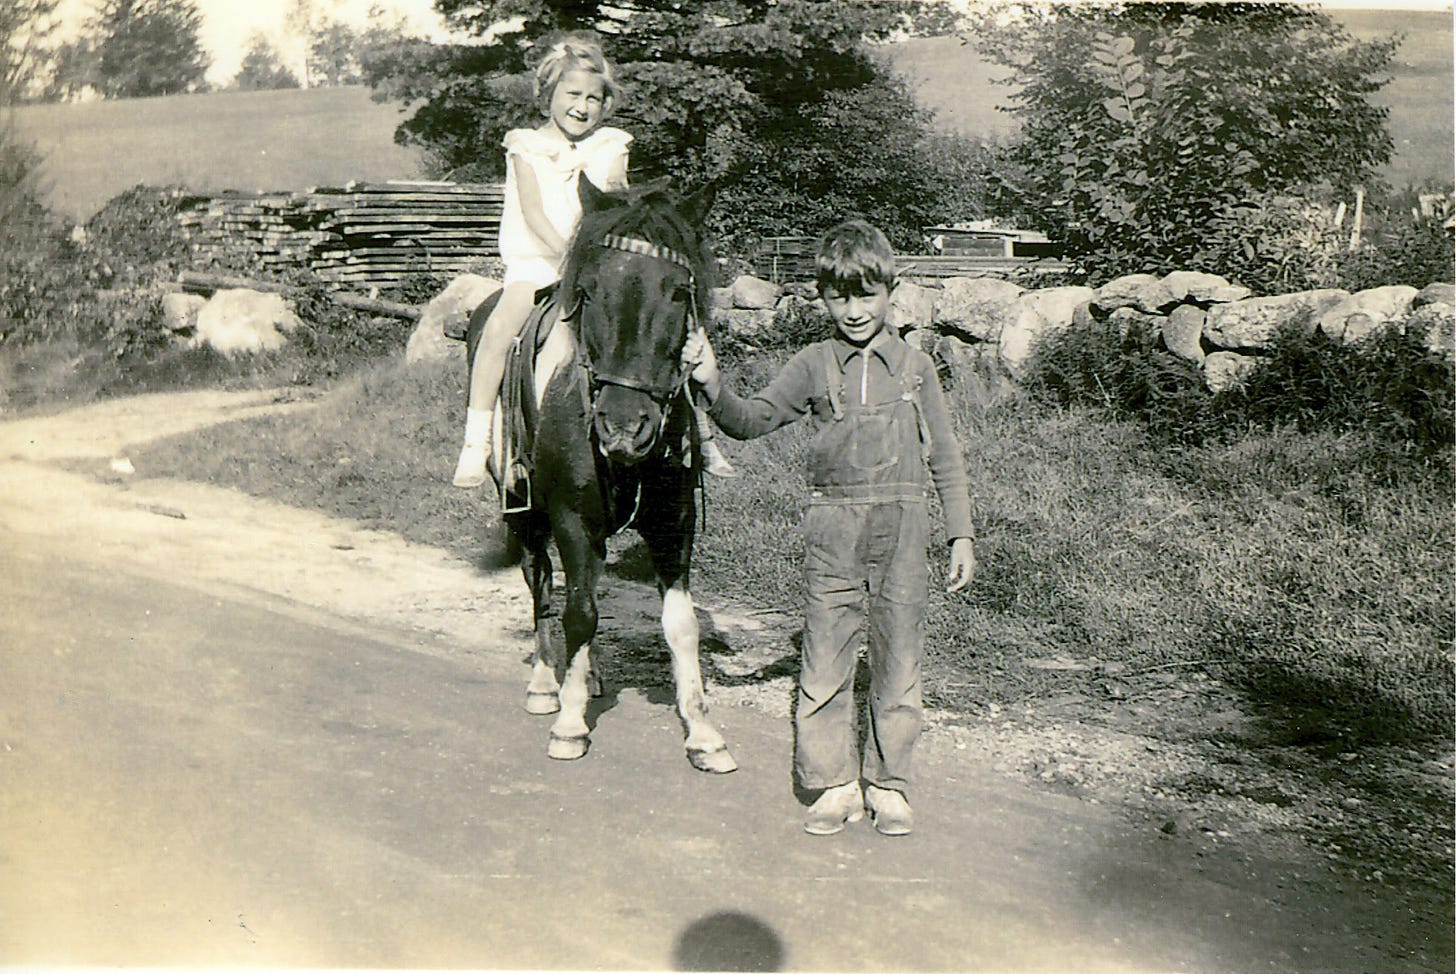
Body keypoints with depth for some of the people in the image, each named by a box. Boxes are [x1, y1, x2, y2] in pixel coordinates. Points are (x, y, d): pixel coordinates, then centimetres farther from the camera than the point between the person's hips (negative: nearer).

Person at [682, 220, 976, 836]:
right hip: (832, 525, 0)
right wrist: (713, 384, -20)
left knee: (898, 659, 4)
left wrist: (961, 536, 8)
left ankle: (887, 784, 17)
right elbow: (753, 420, -1)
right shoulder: (814, 367, 6)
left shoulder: (915, 366, 8)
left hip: (902, 526, 0)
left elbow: (945, 457, 11)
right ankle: (834, 784, 13)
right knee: (825, 660, 0)